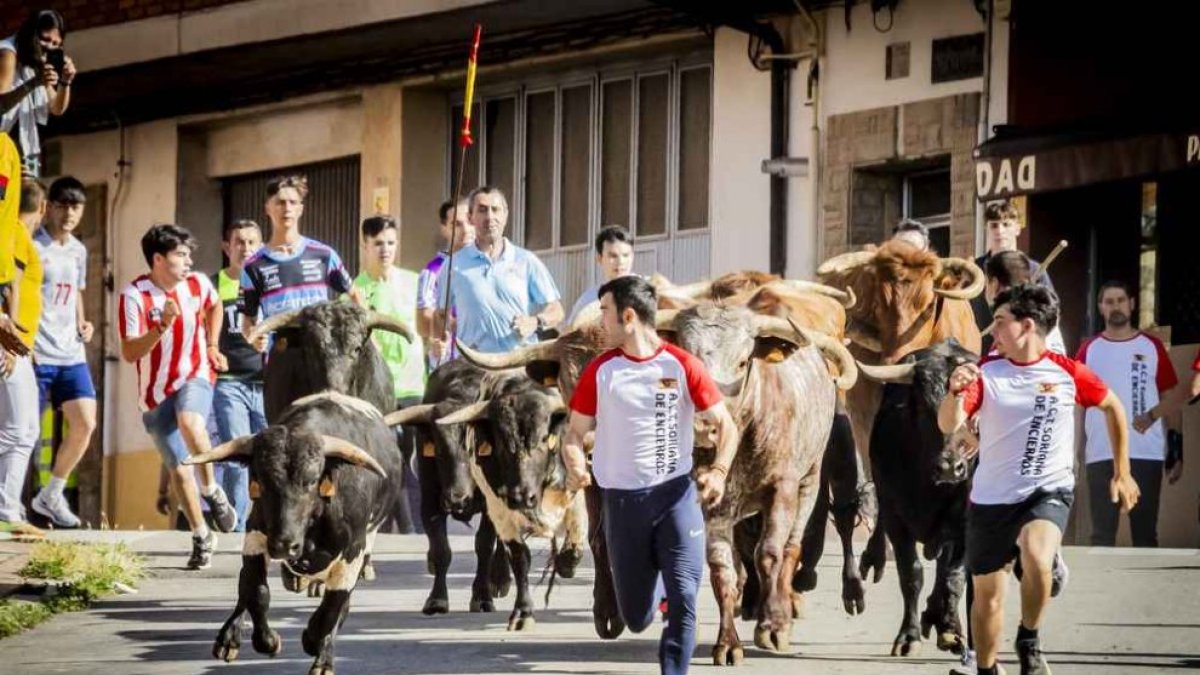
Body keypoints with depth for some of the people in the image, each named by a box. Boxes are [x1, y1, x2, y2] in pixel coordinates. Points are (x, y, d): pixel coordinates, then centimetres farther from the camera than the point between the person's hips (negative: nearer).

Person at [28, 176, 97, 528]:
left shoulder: (78, 251, 15)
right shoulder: (32, 246, -8)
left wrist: (82, 323, 9)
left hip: (71, 354, 7)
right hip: (36, 352, -7)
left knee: (85, 423, -2)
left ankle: (51, 495, 13)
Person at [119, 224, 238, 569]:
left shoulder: (198, 284, -3)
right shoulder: (135, 295, -16)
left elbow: (215, 307, 22)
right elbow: (129, 353, -22)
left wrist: (212, 346, 14)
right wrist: (161, 326, -34)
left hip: (195, 378, 0)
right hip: (156, 392, 0)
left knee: (190, 422, -35)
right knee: (179, 470, 3)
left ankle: (211, 489, -12)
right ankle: (201, 537, 21)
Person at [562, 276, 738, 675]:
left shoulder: (682, 367, -3)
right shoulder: (600, 371, 2)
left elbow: (725, 425, 0)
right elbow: (575, 432, 5)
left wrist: (719, 471, -19)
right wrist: (575, 467, -18)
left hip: (677, 494, -2)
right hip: (622, 502, 2)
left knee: (683, 600, -14)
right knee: (636, 617, 9)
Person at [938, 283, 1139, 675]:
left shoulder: (1066, 373, -5)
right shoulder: (985, 373, -5)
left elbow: (1112, 407, 11)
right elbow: (948, 426, -15)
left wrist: (1122, 473, 14)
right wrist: (956, 392, -37)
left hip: (1049, 491, -2)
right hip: (991, 496, 2)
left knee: (1036, 557, -32)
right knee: (988, 593, 10)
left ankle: (1029, 641, -8)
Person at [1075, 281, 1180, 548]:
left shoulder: (1152, 347, 7)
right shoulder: (1089, 350, 8)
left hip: (1147, 454, 0)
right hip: (1101, 455, 0)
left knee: (1145, 532, 2)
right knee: (1102, 533, 1)